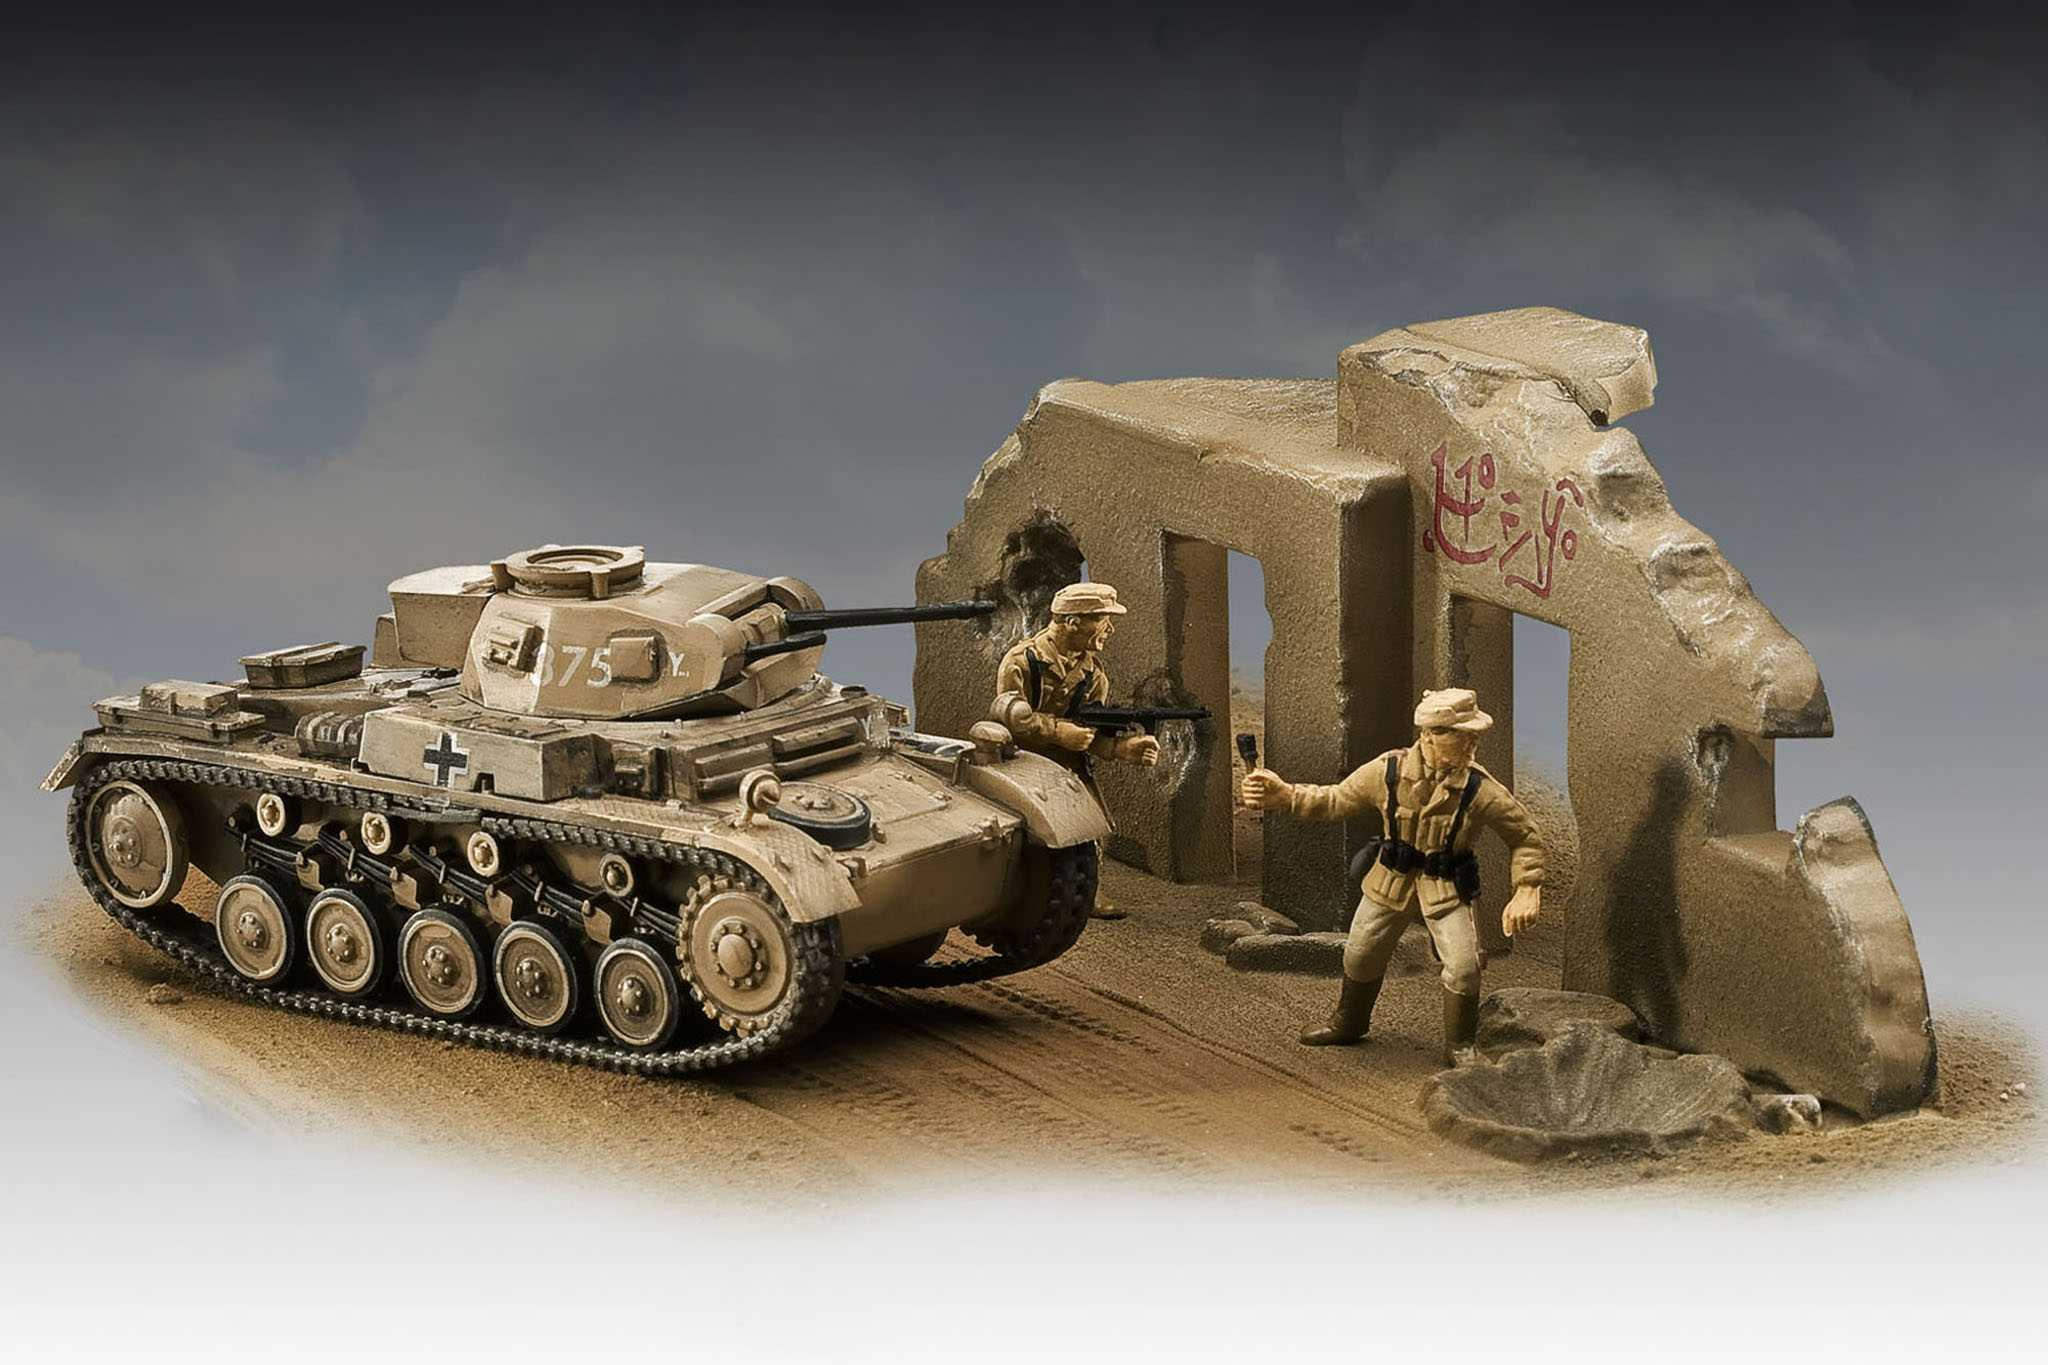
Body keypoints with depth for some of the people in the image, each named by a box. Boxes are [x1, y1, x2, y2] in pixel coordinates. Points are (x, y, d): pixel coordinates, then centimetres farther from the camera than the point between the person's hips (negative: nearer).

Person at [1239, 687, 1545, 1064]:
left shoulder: (1479, 789, -21)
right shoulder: (1388, 771, -17)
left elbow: (1525, 835, -8)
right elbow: (1336, 801, -2)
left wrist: (1527, 891, -15)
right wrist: (1283, 796, -14)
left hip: (1447, 887, -2)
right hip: (1392, 880, 2)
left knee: (1463, 966, -15)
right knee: (1360, 956, 16)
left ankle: (1459, 1046, 7)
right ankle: (1348, 1022, 44)